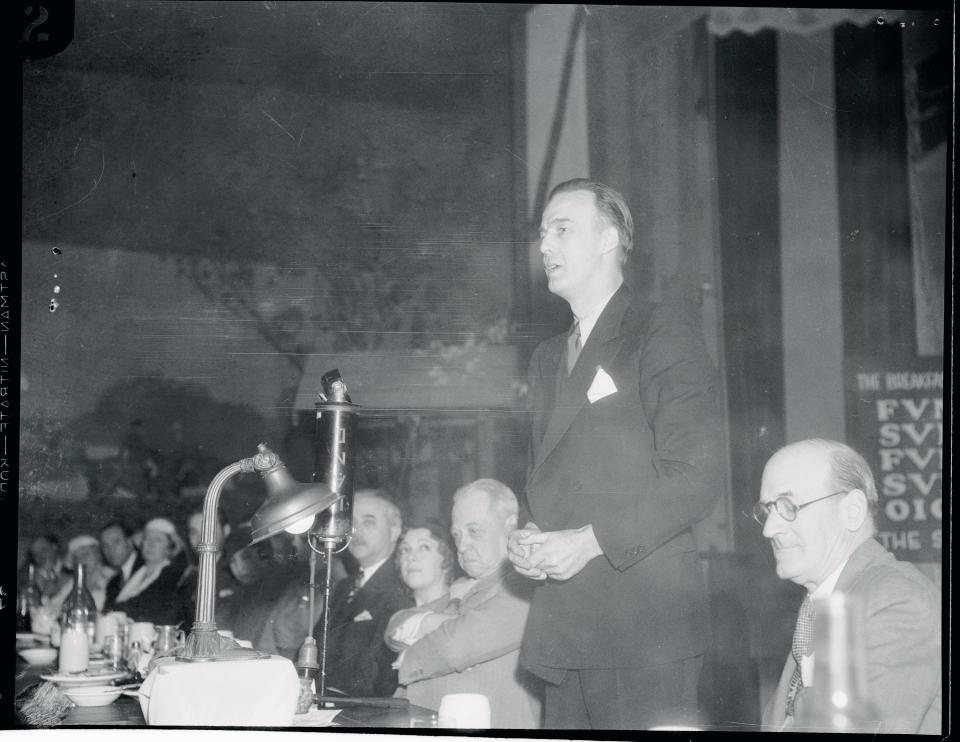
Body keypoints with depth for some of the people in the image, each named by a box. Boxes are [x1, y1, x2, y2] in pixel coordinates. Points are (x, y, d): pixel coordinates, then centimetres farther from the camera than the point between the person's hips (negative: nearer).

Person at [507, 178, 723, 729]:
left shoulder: (665, 334, -3)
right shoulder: (549, 357, 22)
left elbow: (698, 473, -12)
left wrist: (591, 541, -17)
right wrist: (528, 538, 4)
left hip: (644, 623, -7)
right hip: (563, 626, 7)